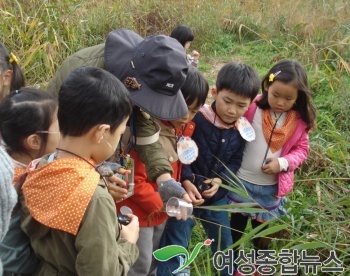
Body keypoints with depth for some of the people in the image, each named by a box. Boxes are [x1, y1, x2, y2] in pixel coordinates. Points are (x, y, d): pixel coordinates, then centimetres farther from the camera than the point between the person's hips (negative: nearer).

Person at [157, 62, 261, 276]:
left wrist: (220, 179, -11)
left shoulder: (242, 130, -4)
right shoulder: (196, 118, -22)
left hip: (217, 195, 5)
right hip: (187, 192, -5)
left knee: (225, 244, 23)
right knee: (174, 246, 1)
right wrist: (186, 181, -24)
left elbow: (235, 161, 6)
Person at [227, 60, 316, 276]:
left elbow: (301, 149, 0)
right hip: (241, 181, -1)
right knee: (236, 228, 19)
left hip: (271, 188, 2)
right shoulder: (251, 107, -18)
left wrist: (283, 162, -17)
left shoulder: (300, 120, -9)